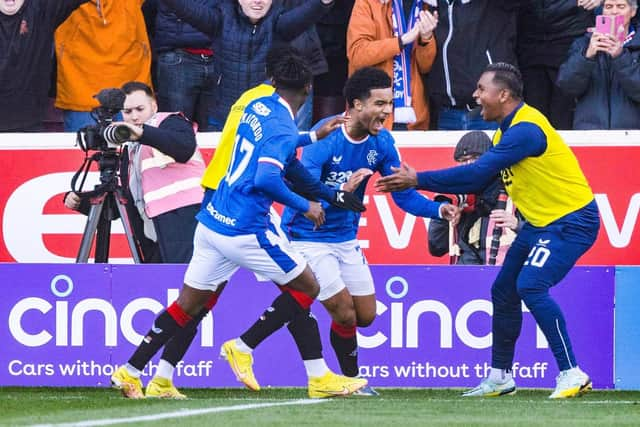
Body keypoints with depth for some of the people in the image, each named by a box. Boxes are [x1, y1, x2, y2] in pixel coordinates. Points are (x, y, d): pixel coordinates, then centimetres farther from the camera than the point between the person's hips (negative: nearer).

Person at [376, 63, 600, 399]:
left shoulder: (526, 129, -23)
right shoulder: (506, 131, 9)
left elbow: (477, 173, -26)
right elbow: (479, 180, 10)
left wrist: (418, 179, -20)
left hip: (571, 220, -10)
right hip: (540, 222, 10)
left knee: (531, 286, -24)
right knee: (504, 292, 11)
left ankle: (572, 374, -20)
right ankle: (500, 377, 25)